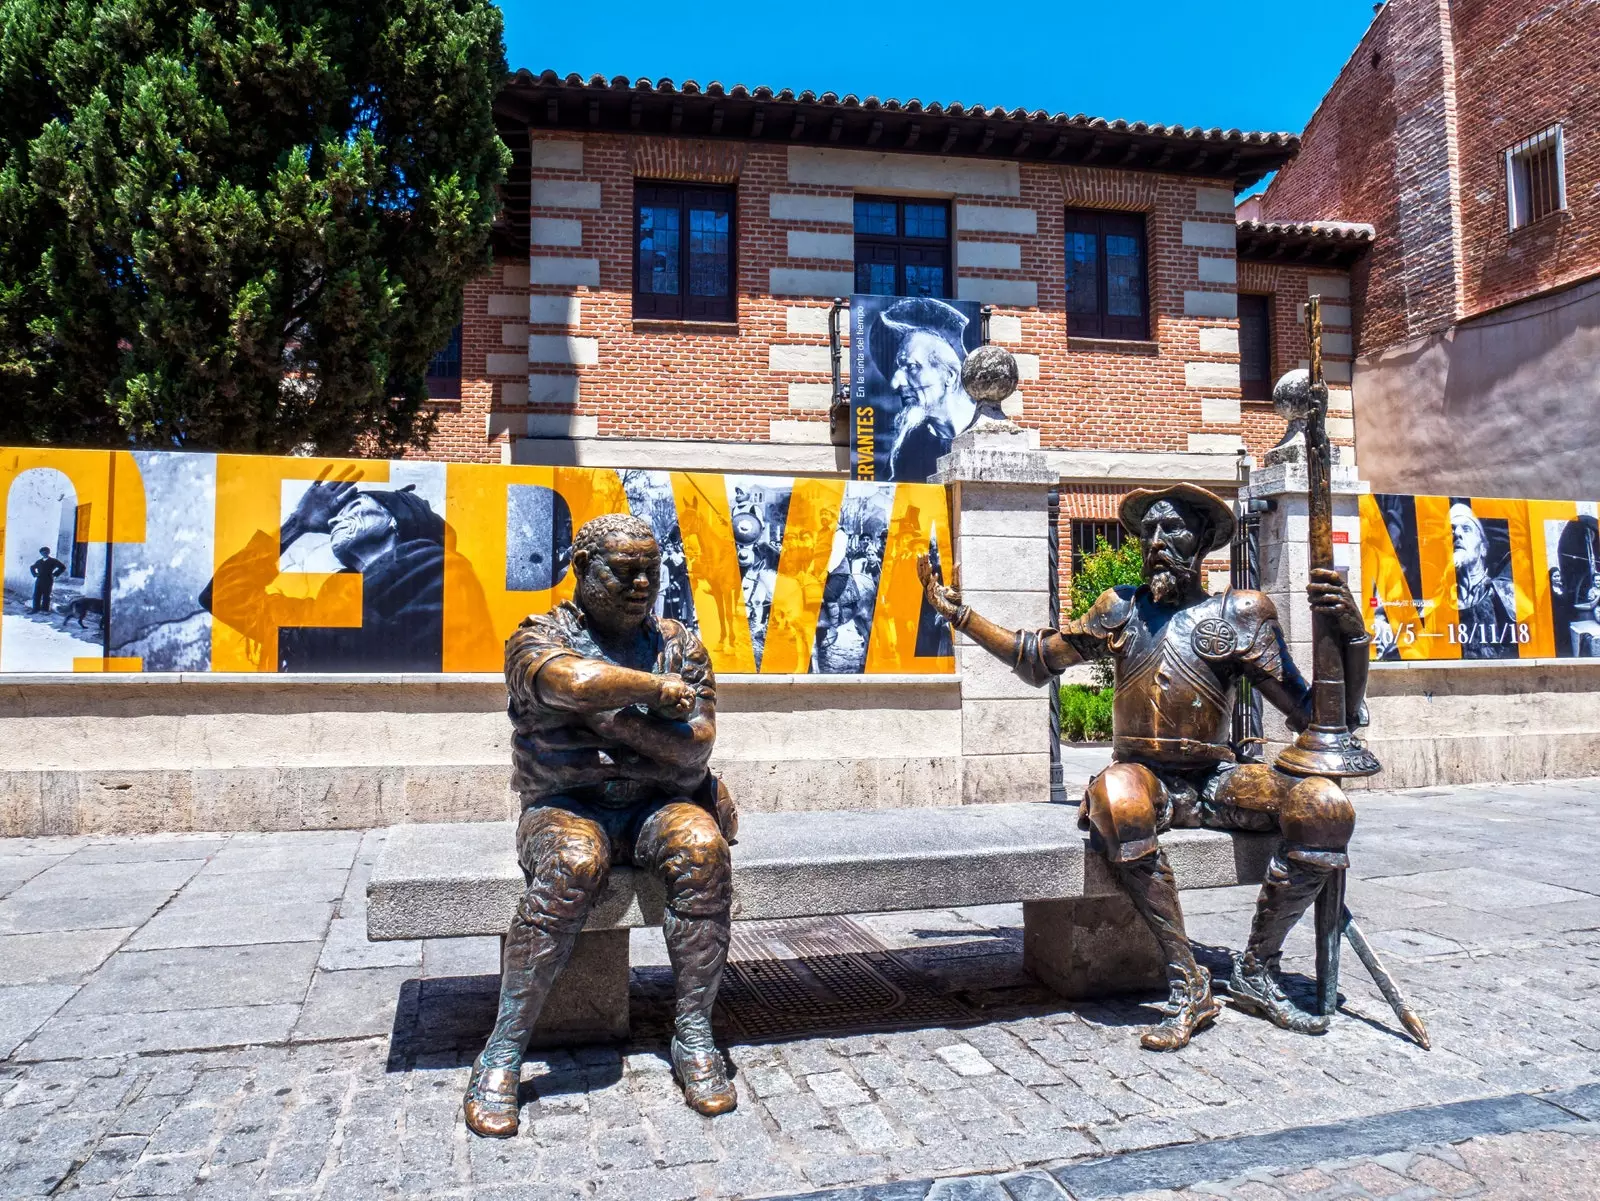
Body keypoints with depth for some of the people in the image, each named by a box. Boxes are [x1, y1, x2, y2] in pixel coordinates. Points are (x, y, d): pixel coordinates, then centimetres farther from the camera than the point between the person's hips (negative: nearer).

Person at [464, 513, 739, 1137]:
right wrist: (659, 689, -14)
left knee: (702, 848, -30)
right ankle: (503, 1052, -21)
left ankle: (693, 1038, -17)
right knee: (573, 864, -35)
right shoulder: (539, 636, -1)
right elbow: (575, 680, -27)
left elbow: (693, 752, -5)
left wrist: (606, 714, -14)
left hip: (658, 805, 3)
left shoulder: (678, 645, 7)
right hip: (566, 807, -2)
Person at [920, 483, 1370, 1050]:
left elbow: (1318, 715, 0)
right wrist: (957, 612, 19)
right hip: (1142, 777, 0)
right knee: (1118, 799, -37)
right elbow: (1036, 658, 21)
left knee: (1327, 807, -26)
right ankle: (1188, 986, -24)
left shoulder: (1241, 612, 3)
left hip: (1216, 781, 1)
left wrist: (1351, 634, -16)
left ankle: (1255, 972, -7)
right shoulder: (1120, 608, 10)